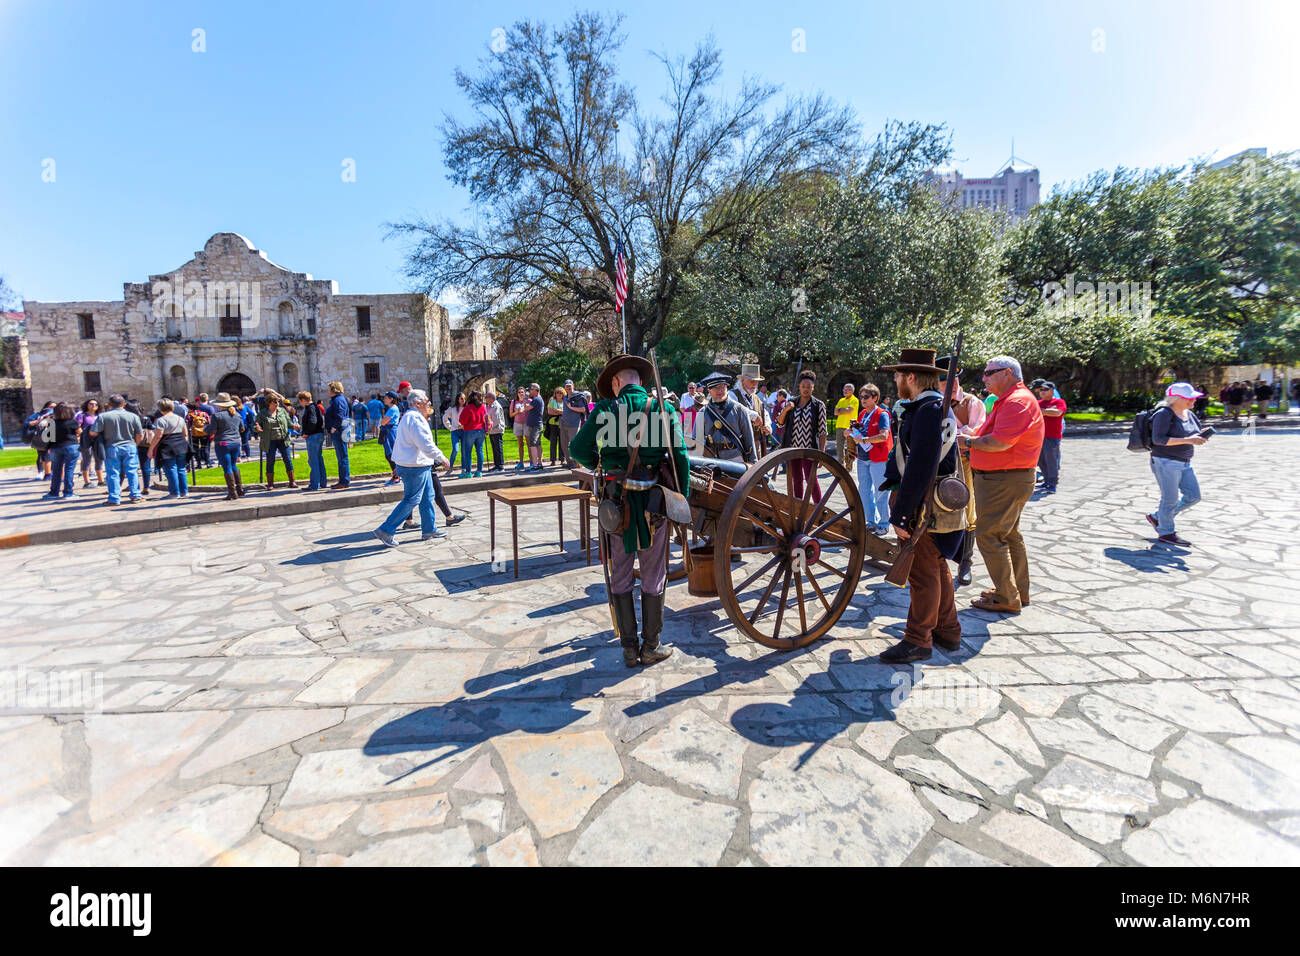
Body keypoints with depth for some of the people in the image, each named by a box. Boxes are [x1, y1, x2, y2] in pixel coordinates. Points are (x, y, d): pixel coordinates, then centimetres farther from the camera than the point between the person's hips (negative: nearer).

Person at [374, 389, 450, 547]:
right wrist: (441, 457, -15)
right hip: (414, 467, -11)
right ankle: (386, 531, 0)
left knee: (427, 497, 16)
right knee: (411, 500, -5)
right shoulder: (415, 418, -18)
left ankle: (429, 529, 24)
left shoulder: (410, 416, 17)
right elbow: (425, 444, -24)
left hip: (419, 465, 11)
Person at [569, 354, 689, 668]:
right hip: (654, 501, 0)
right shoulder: (663, 409, -1)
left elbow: (578, 450, -5)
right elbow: (680, 457, -4)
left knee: (620, 577, 13)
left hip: (616, 501, 0)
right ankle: (651, 647, 21)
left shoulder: (605, 409, -2)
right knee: (653, 577, 12)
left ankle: (629, 648, 21)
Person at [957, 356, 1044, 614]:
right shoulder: (1008, 400, 18)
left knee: (988, 536, -7)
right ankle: (1019, 592, 30)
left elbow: (999, 443, -27)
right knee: (1008, 535, 18)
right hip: (1006, 479, 11)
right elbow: (993, 438, 19)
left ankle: (1006, 599, 1)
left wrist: (968, 441, -12)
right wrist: (973, 441, 3)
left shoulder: (1017, 401, -18)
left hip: (1004, 482, -11)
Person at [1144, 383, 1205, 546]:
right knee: (1170, 499, 0)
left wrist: (1201, 437, -1)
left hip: (1184, 463, 9)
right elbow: (1158, 439, -24)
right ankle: (1166, 533, 14)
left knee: (1193, 496, 9)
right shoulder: (1164, 414, -15)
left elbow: (1193, 434, 21)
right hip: (1166, 462, -9)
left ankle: (1157, 517, 22)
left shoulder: (1189, 414, 10)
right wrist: (1187, 440, -26)